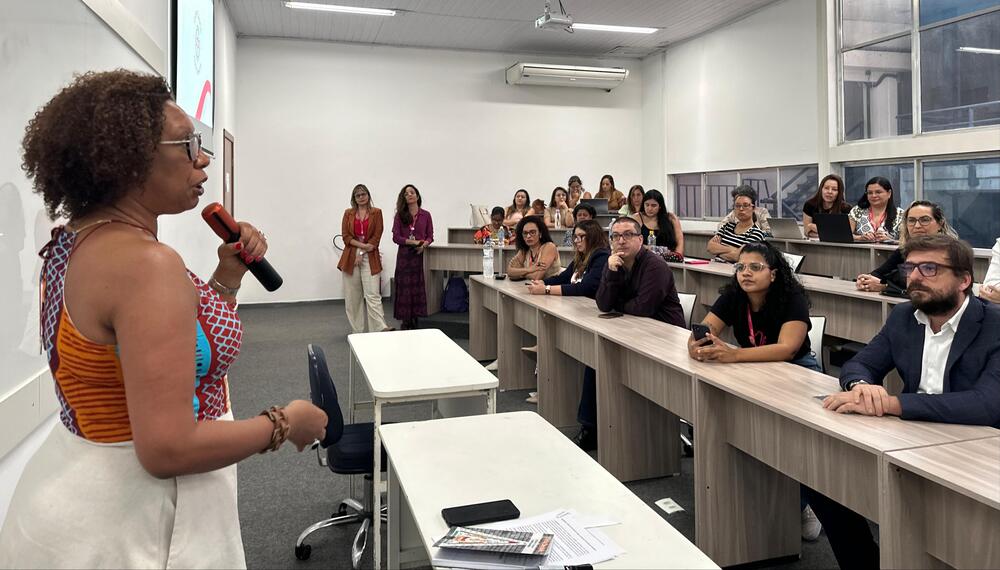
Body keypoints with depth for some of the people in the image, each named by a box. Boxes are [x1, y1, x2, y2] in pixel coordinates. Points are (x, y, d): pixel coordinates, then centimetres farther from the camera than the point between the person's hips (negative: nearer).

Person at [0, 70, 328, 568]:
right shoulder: (146, 262, -26)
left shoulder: (72, 245, 4)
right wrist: (283, 424, -17)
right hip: (129, 527, -9)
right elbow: (168, 449, -29)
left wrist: (227, 279, 1)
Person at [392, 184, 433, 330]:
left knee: (418, 286, 2)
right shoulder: (400, 215, 3)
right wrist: (413, 242, -15)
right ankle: (405, 321, 6)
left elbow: (430, 236, 6)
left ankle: (415, 320, 12)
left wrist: (424, 245, -16)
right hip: (404, 255, -1)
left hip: (420, 255, 1)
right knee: (404, 287, -1)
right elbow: (396, 237, -2)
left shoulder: (425, 215, 5)